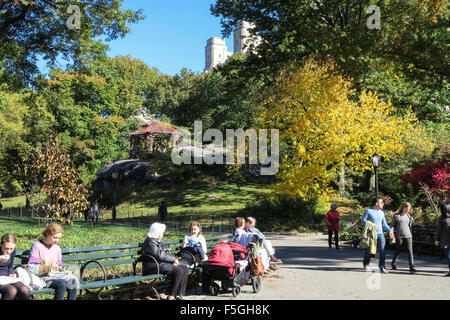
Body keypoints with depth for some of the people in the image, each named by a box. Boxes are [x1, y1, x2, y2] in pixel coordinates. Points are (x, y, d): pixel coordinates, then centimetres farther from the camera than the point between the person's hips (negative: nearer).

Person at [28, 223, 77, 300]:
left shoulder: (57, 248, 15)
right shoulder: (37, 245, -3)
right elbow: (31, 268, -9)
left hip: (55, 276, 5)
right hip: (42, 277, -5)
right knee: (62, 284, -33)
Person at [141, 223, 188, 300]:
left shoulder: (158, 242, 19)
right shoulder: (150, 242, -13)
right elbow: (160, 255, -22)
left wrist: (173, 261, 2)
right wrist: (174, 259, -12)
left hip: (161, 264, 10)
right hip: (154, 267, -10)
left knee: (185, 268, -5)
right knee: (179, 270, -24)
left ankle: (179, 295, -9)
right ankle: (171, 296, -17)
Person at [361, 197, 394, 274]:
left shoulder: (381, 212, 14)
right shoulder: (368, 211, -3)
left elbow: (384, 224, 17)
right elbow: (362, 221, -4)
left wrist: (390, 231, 1)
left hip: (380, 234, 4)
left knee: (383, 250, -10)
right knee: (368, 250, 8)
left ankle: (382, 268, -6)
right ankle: (366, 264, 31)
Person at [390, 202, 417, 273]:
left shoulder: (409, 217, 13)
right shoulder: (396, 215, 1)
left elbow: (410, 227, 22)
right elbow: (392, 225, 2)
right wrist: (392, 234, -5)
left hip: (408, 236, 3)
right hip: (399, 236, -3)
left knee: (410, 251, -9)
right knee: (398, 251, 7)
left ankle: (411, 267, -11)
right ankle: (393, 264, 29)